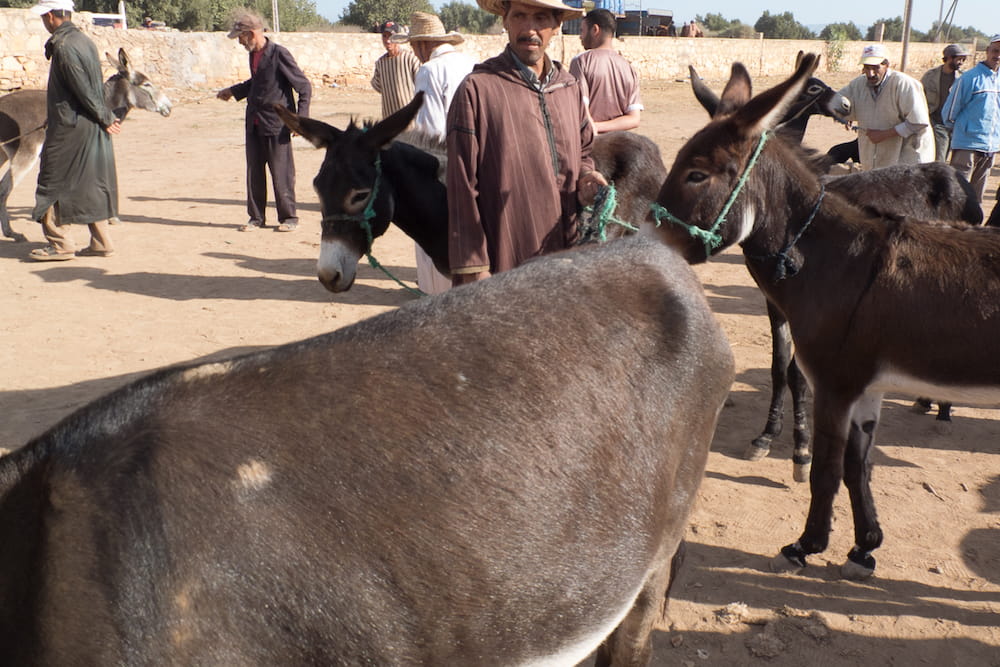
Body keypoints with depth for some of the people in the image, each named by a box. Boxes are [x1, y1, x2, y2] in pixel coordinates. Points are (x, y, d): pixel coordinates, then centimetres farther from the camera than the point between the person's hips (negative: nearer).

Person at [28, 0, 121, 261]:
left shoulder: (63, 46, -16)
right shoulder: (84, 40, 11)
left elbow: (85, 91, -17)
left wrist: (106, 118, -7)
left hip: (69, 129, -9)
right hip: (93, 128, 9)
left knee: (52, 185, 2)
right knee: (91, 185, 12)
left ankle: (60, 244, 3)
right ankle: (101, 242, 14)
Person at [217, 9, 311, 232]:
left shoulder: (279, 54, -13)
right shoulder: (253, 54, 10)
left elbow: (304, 87, -12)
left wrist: (301, 119, -18)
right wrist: (233, 91, 29)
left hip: (276, 125, -7)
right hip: (254, 124, 8)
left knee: (281, 173, -1)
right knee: (254, 172, 9)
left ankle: (289, 218, 11)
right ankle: (256, 217, 19)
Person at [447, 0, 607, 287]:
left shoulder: (569, 86, 10)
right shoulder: (476, 89, -8)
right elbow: (463, 187, -9)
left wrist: (586, 176, -1)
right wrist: (472, 267, -11)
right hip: (507, 262, -5)